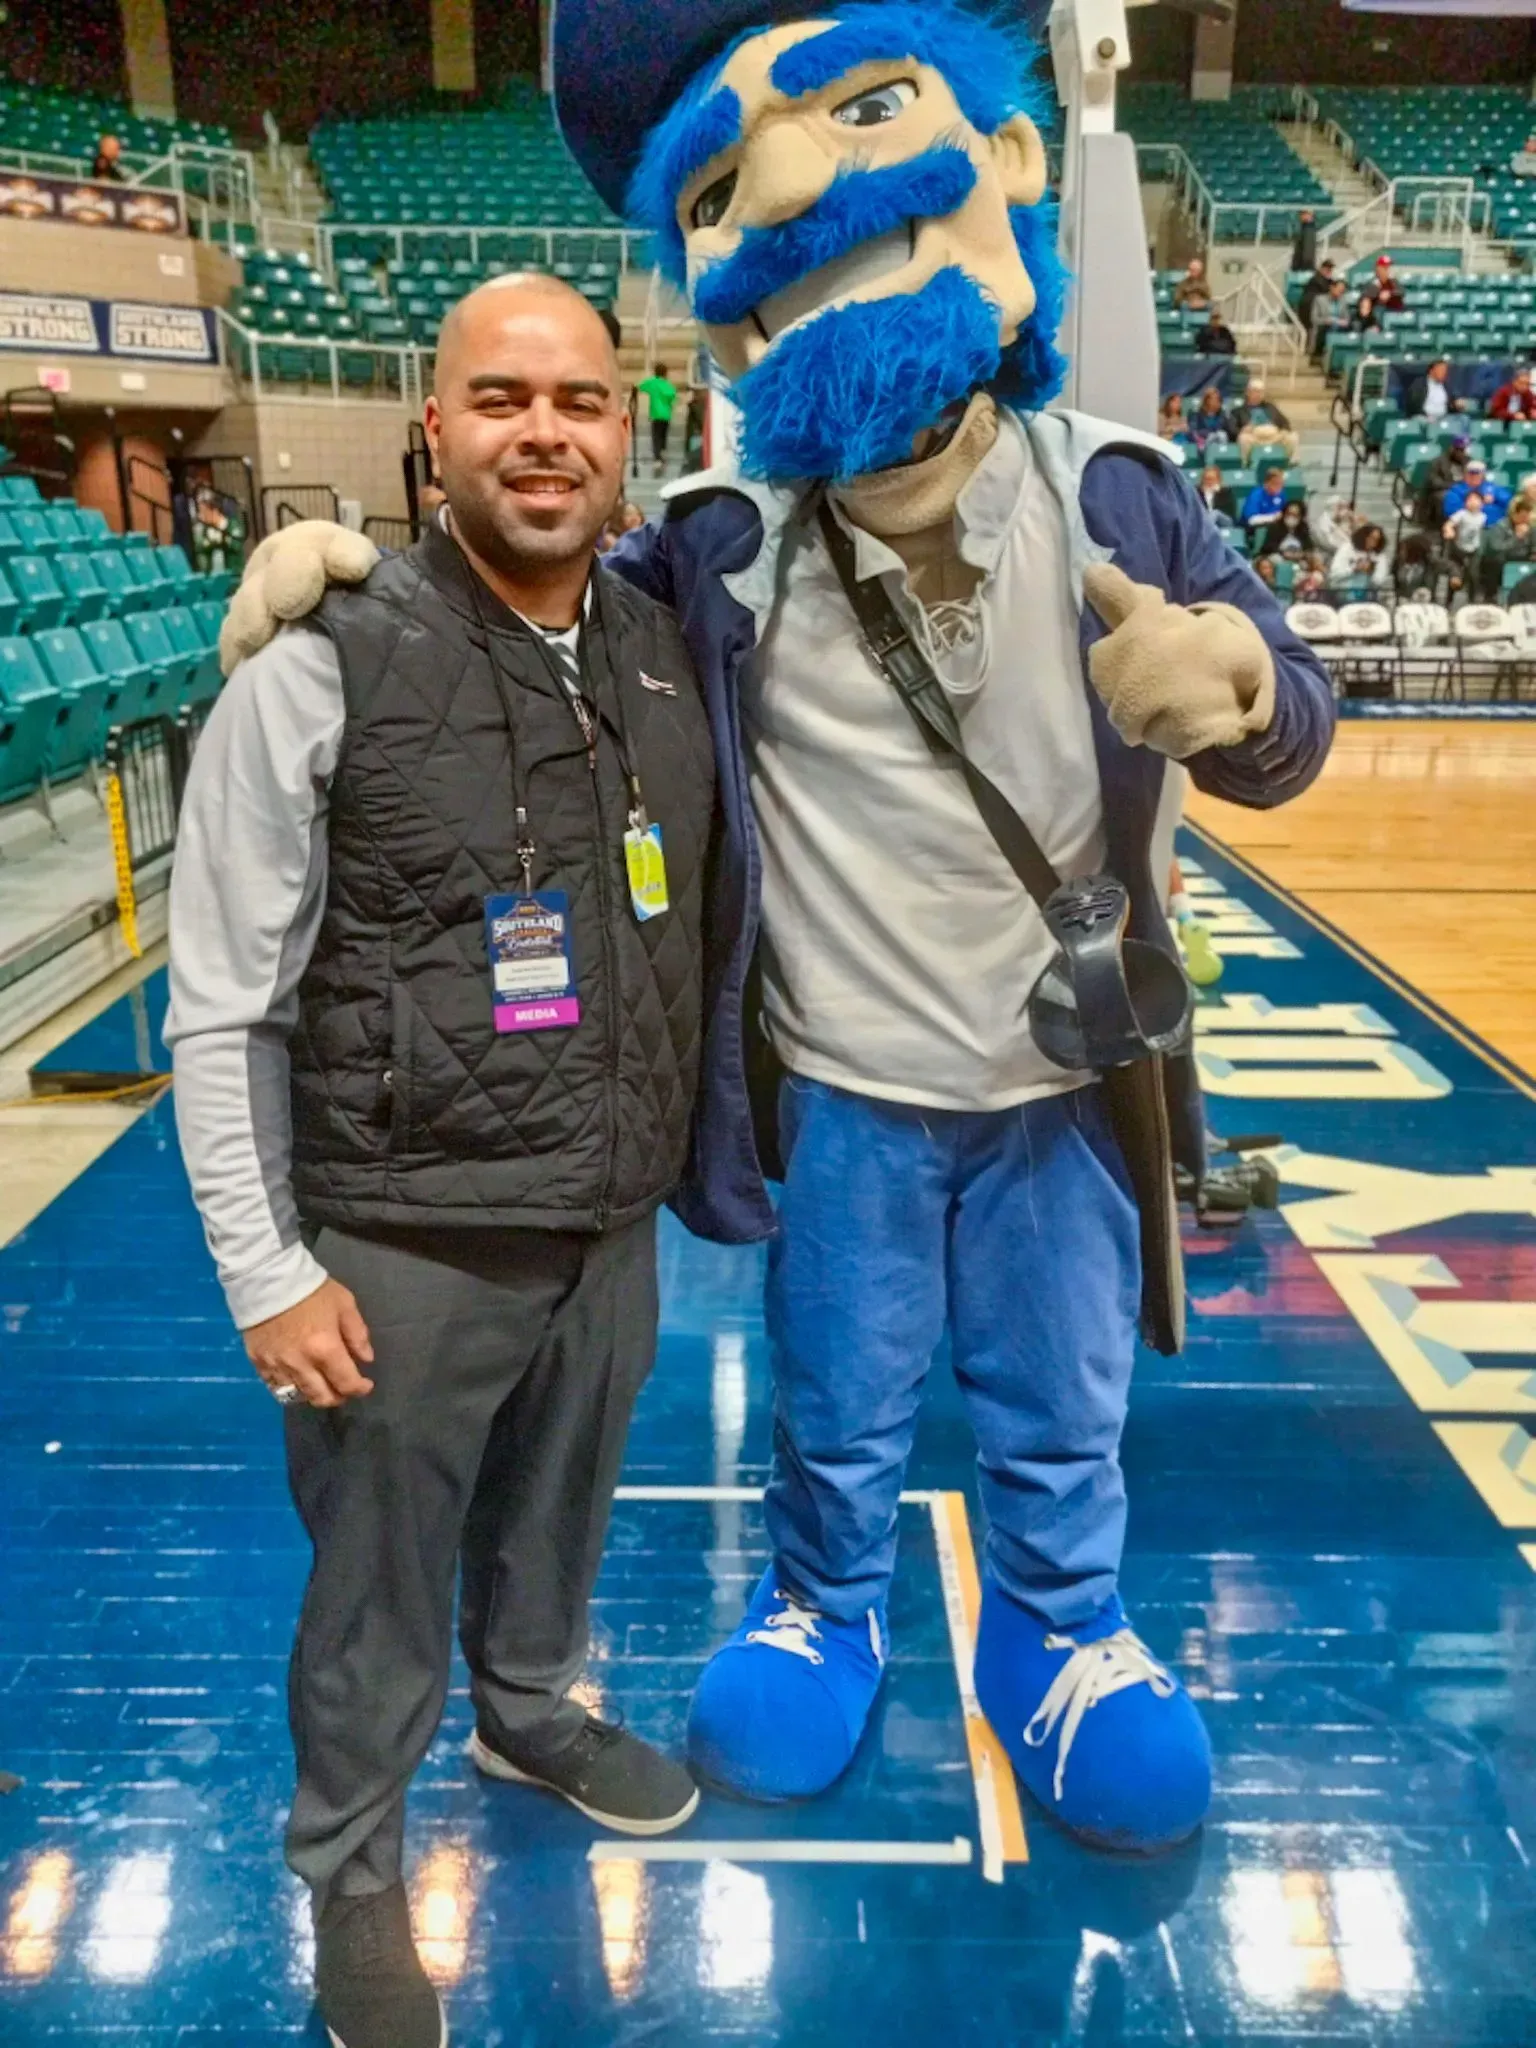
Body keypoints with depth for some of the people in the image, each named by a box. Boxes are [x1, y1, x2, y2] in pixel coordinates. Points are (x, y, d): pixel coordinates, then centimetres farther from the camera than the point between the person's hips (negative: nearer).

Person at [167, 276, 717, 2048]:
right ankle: (348, 1867, 41)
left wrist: (667, 1154, 13)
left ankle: (528, 1716, 56)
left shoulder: (672, 659, 1)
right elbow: (221, 1015, -11)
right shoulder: (317, 673, -15)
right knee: (381, 1586, 14)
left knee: (555, 1520, 26)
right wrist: (268, 1272, -10)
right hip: (409, 1243, -4)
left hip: (612, 1225, 5)